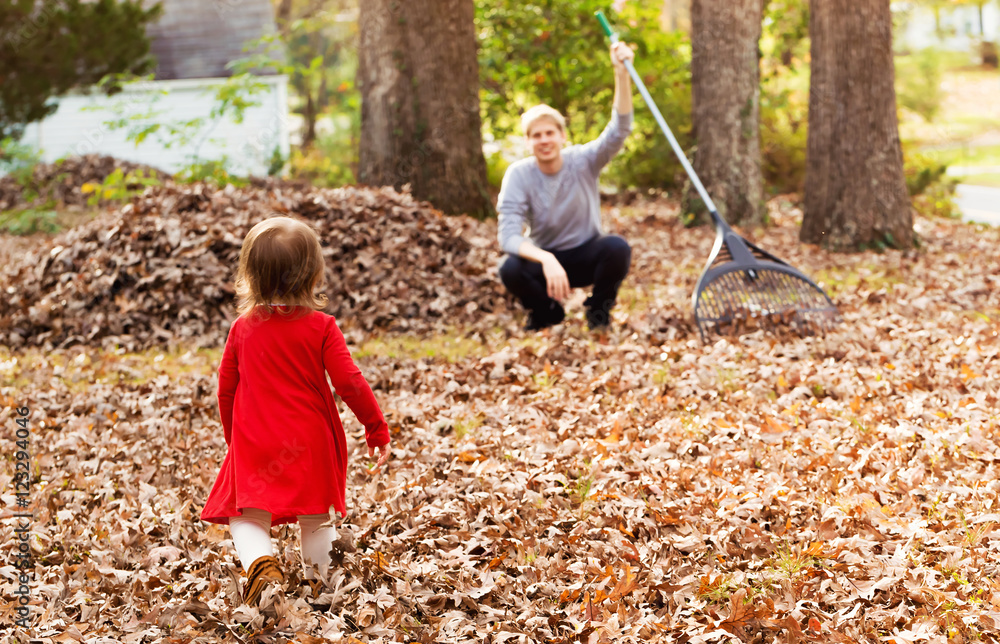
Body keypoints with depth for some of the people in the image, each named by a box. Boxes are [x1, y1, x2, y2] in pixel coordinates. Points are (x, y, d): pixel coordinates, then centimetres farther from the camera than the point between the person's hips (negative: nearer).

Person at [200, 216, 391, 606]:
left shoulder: (243, 329, -1)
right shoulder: (321, 327, -9)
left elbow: (226, 389, 6)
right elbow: (349, 383, -12)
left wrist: (234, 437, 22)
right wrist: (377, 429, -1)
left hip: (254, 445, 1)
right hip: (310, 443, 0)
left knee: (246, 517, 8)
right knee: (316, 519, 16)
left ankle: (260, 562, -19)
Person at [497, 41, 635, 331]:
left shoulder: (582, 161, -13)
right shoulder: (519, 174, -15)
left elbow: (620, 129, -28)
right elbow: (508, 235, -25)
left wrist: (622, 73, -41)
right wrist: (546, 260, -44)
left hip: (587, 256, 0)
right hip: (545, 256, 0)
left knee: (618, 248, -32)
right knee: (510, 270, -32)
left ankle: (599, 307, -1)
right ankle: (547, 311, 2)